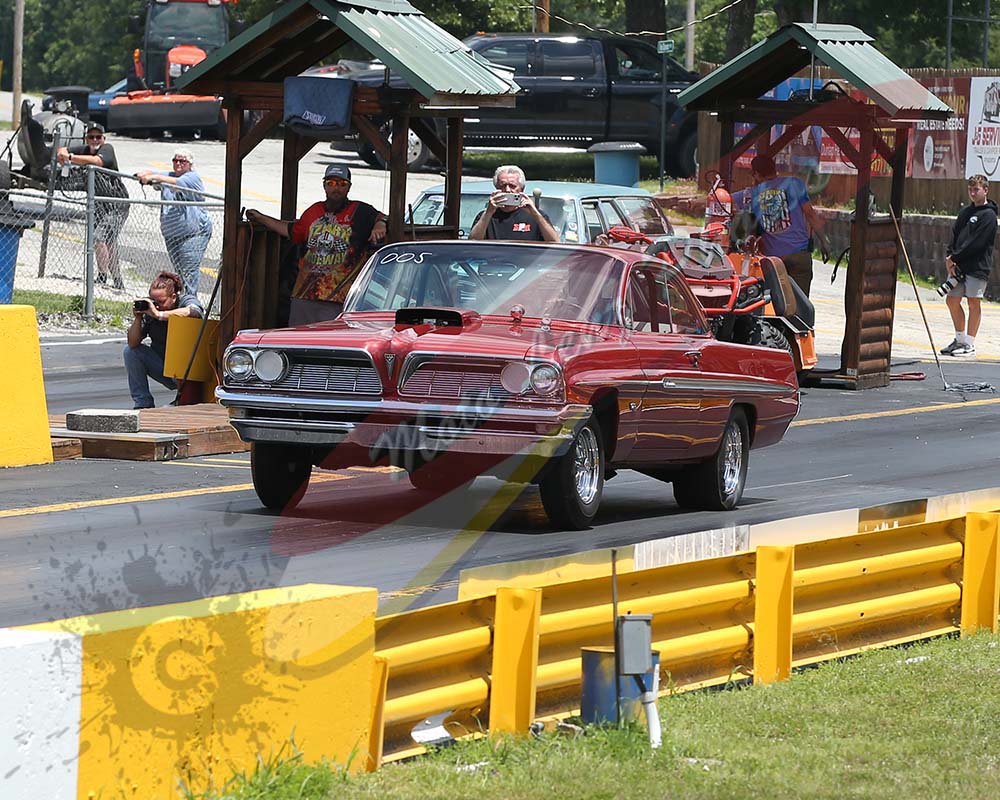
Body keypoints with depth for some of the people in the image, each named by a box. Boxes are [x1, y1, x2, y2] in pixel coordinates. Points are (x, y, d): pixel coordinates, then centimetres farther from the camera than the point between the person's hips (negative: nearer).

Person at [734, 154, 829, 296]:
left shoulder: (751, 194, 8)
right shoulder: (793, 183, 3)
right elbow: (809, 213, 0)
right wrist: (823, 241, 5)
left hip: (772, 256, 1)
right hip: (799, 251, -1)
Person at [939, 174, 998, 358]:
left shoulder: (988, 215, -8)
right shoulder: (965, 212, 16)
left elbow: (976, 243, -15)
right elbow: (955, 234, 11)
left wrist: (955, 258, -13)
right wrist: (950, 257, -4)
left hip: (977, 266, -8)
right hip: (958, 266, 8)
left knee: (974, 303, -3)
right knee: (952, 300, 8)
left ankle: (970, 344, 1)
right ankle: (960, 339, 21)